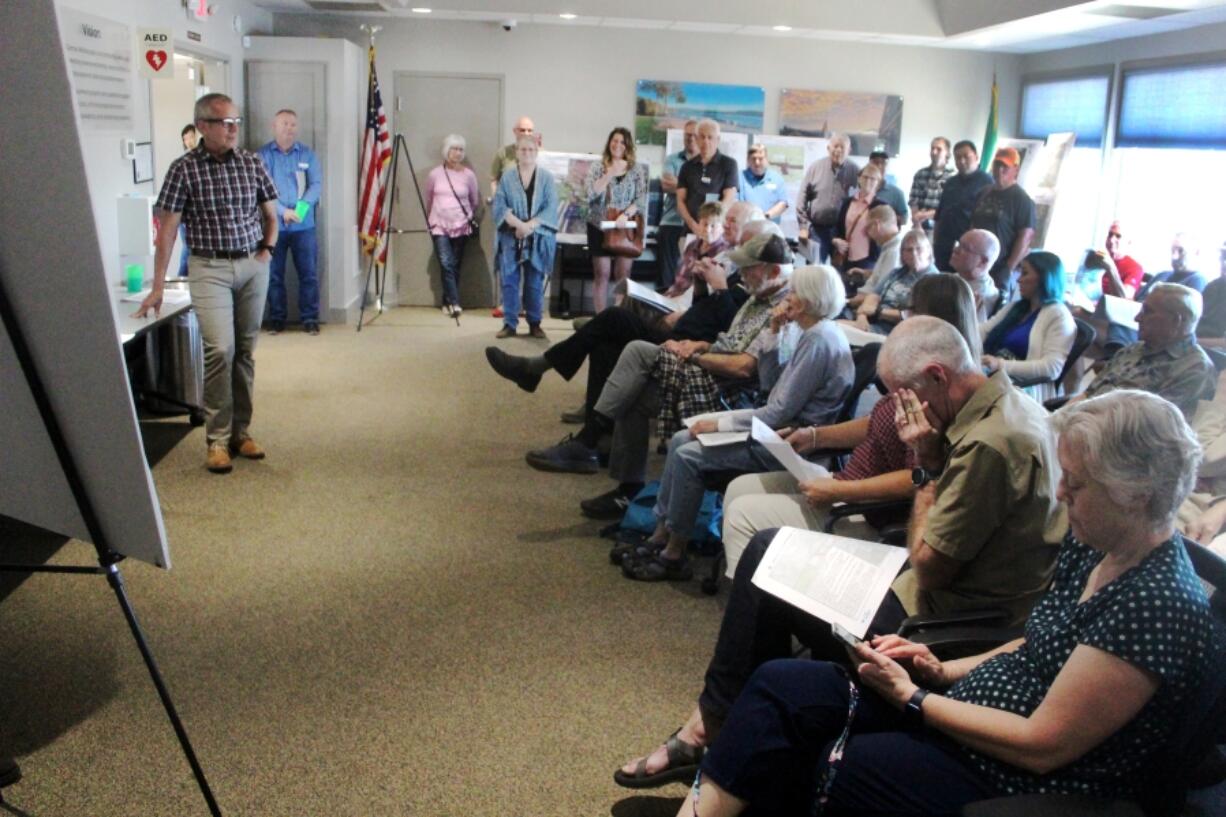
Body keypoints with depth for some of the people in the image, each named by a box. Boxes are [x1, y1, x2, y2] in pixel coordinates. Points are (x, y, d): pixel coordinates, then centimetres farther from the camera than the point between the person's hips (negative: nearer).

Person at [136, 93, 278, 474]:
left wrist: (267, 250, 0)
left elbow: (271, 215, 17)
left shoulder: (252, 163, 5)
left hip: (253, 266, 4)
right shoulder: (184, 169, -5)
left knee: (245, 351, 7)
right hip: (210, 268, -4)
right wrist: (158, 287, -7)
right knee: (220, 349, -15)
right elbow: (167, 231, -5)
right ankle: (217, 439, -4)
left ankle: (240, 431, 17)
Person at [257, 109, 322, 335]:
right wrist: (283, 211, -18)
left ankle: (310, 319, 7)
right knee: (274, 274, 5)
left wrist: (300, 208, -16)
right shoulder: (262, 155, 2)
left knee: (308, 273, 0)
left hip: (303, 225, 1)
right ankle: (276, 319, 15)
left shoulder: (307, 154, 7)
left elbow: (316, 184, -1)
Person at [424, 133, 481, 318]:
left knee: (455, 266, 3)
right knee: (446, 264, -13)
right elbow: (428, 200, 15)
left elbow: (476, 201, 12)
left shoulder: (468, 175, -1)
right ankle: (454, 303, -17)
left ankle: (447, 303, 15)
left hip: (461, 226, 1)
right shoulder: (435, 174, 1)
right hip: (439, 226, 0)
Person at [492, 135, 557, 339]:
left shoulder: (546, 177, 4)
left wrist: (530, 226, -16)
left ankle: (535, 324, 12)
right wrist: (518, 224, -17)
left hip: (538, 238, 0)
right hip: (511, 237, 1)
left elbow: (551, 207, -4)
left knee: (535, 283, 4)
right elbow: (499, 205, -2)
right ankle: (509, 324, 6)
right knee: (509, 281, 0)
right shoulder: (507, 177, 5)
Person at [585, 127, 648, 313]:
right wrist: (610, 174, -19)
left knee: (623, 275, 1)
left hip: (625, 228, 1)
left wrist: (625, 215, -17)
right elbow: (591, 193, -10)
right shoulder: (597, 167, 3)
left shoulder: (637, 170, 5)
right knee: (601, 274, 1)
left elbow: (641, 199, -2)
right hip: (600, 227, 0)